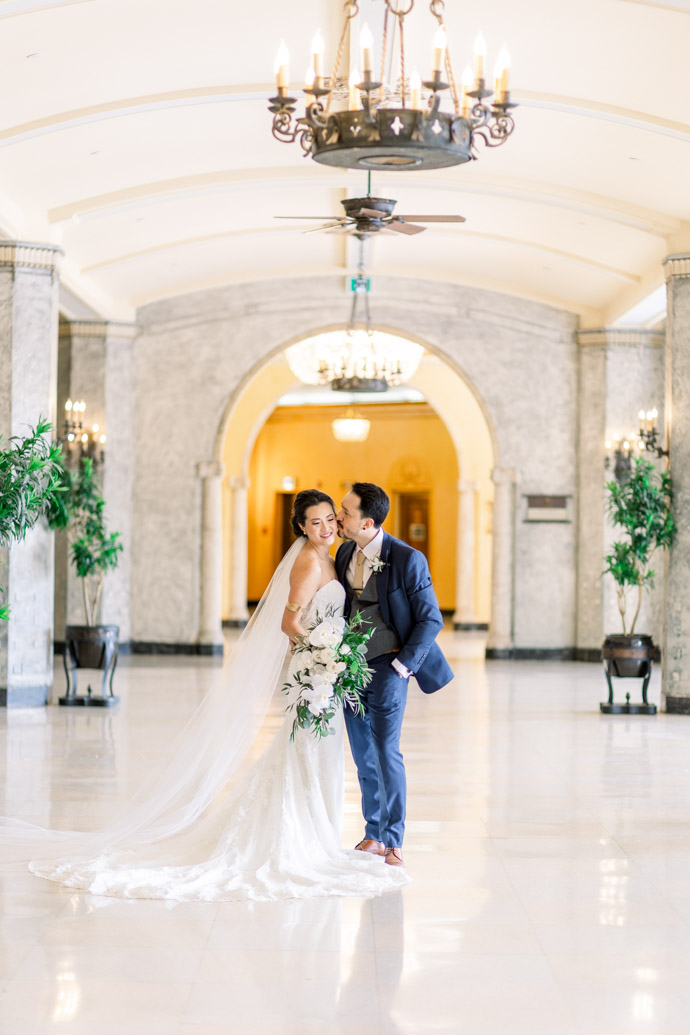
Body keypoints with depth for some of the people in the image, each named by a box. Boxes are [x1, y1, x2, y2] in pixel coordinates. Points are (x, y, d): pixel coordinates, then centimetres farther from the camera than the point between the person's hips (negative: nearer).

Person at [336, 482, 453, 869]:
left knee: (386, 751, -9)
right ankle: (373, 835, 21)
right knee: (364, 756, 10)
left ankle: (393, 840, 2)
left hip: (387, 666, -6)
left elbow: (431, 620, -9)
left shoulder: (408, 560, -14)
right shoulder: (345, 553, 4)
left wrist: (403, 665, -14)